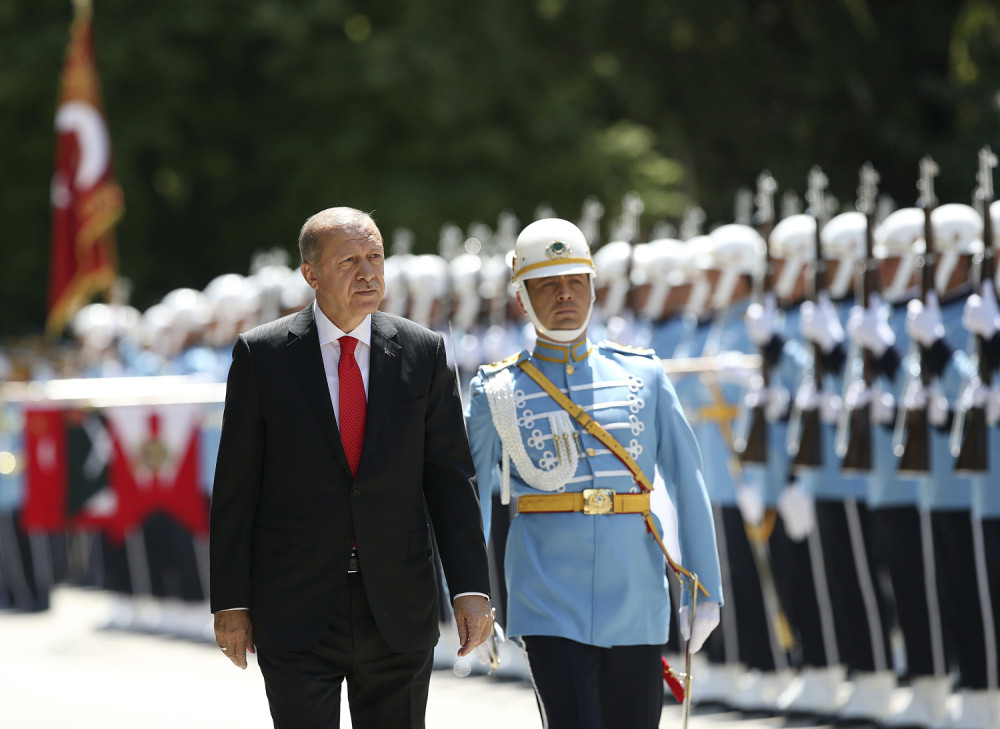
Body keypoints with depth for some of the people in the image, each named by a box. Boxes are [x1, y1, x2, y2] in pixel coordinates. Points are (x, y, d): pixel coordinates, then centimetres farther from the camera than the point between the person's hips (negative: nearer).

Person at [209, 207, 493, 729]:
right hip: (297, 609, -2)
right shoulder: (261, 354, -1)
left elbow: (450, 478, 4)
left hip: (398, 611, 2)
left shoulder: (423, 353, 4)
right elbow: (235, 486, 0)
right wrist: (230, 602, -4)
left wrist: (471, 588, -4)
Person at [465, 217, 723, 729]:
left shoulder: (642, 376, 7)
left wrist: (704, 589, 2)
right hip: (551, 605, -3)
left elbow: (687, 483, 7)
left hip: (635, 603, 3)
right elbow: (470, 500, 6)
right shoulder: (497, 391, 3)